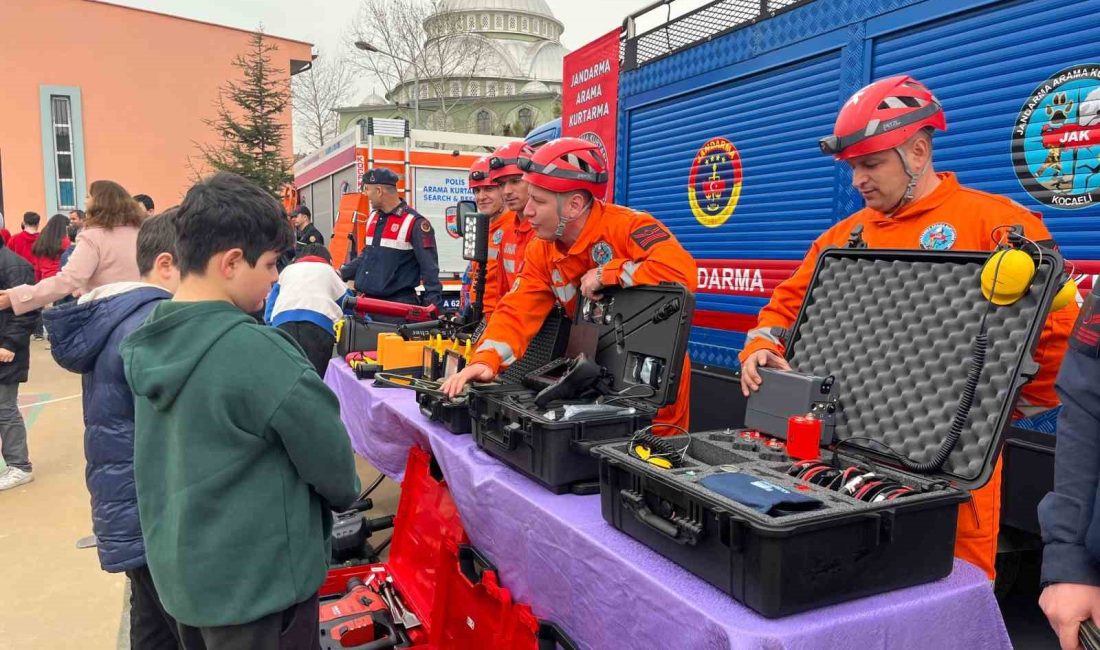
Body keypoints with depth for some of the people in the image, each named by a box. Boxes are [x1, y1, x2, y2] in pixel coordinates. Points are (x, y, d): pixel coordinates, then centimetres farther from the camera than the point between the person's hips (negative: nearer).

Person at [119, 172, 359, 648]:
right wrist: (345, 493, 5)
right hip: (259, 584, -7)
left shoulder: (148, 341, -1)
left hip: (178, 573, 8)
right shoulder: (254, 351, -26)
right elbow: (329, 455, -16)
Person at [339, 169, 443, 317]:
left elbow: (429, 268, -13)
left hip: (400, 305, -8)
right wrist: (342, 273, 14)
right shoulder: (373, 218, 13)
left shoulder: (414, 223, -11)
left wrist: (434, 305, -19)